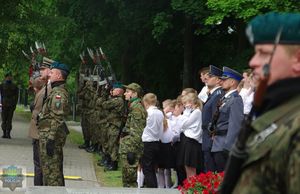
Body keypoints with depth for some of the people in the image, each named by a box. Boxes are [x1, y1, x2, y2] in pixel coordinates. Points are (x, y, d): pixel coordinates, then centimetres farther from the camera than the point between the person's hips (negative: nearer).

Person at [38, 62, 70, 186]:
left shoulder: (59, 93, -16)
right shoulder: (57, 91, 18)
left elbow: (57, 119, -22)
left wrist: (51, 139, -24)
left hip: (50, 135, -11)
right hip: (50, 135, 11)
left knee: (51, 169, -9)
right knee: (55, 169, 16)